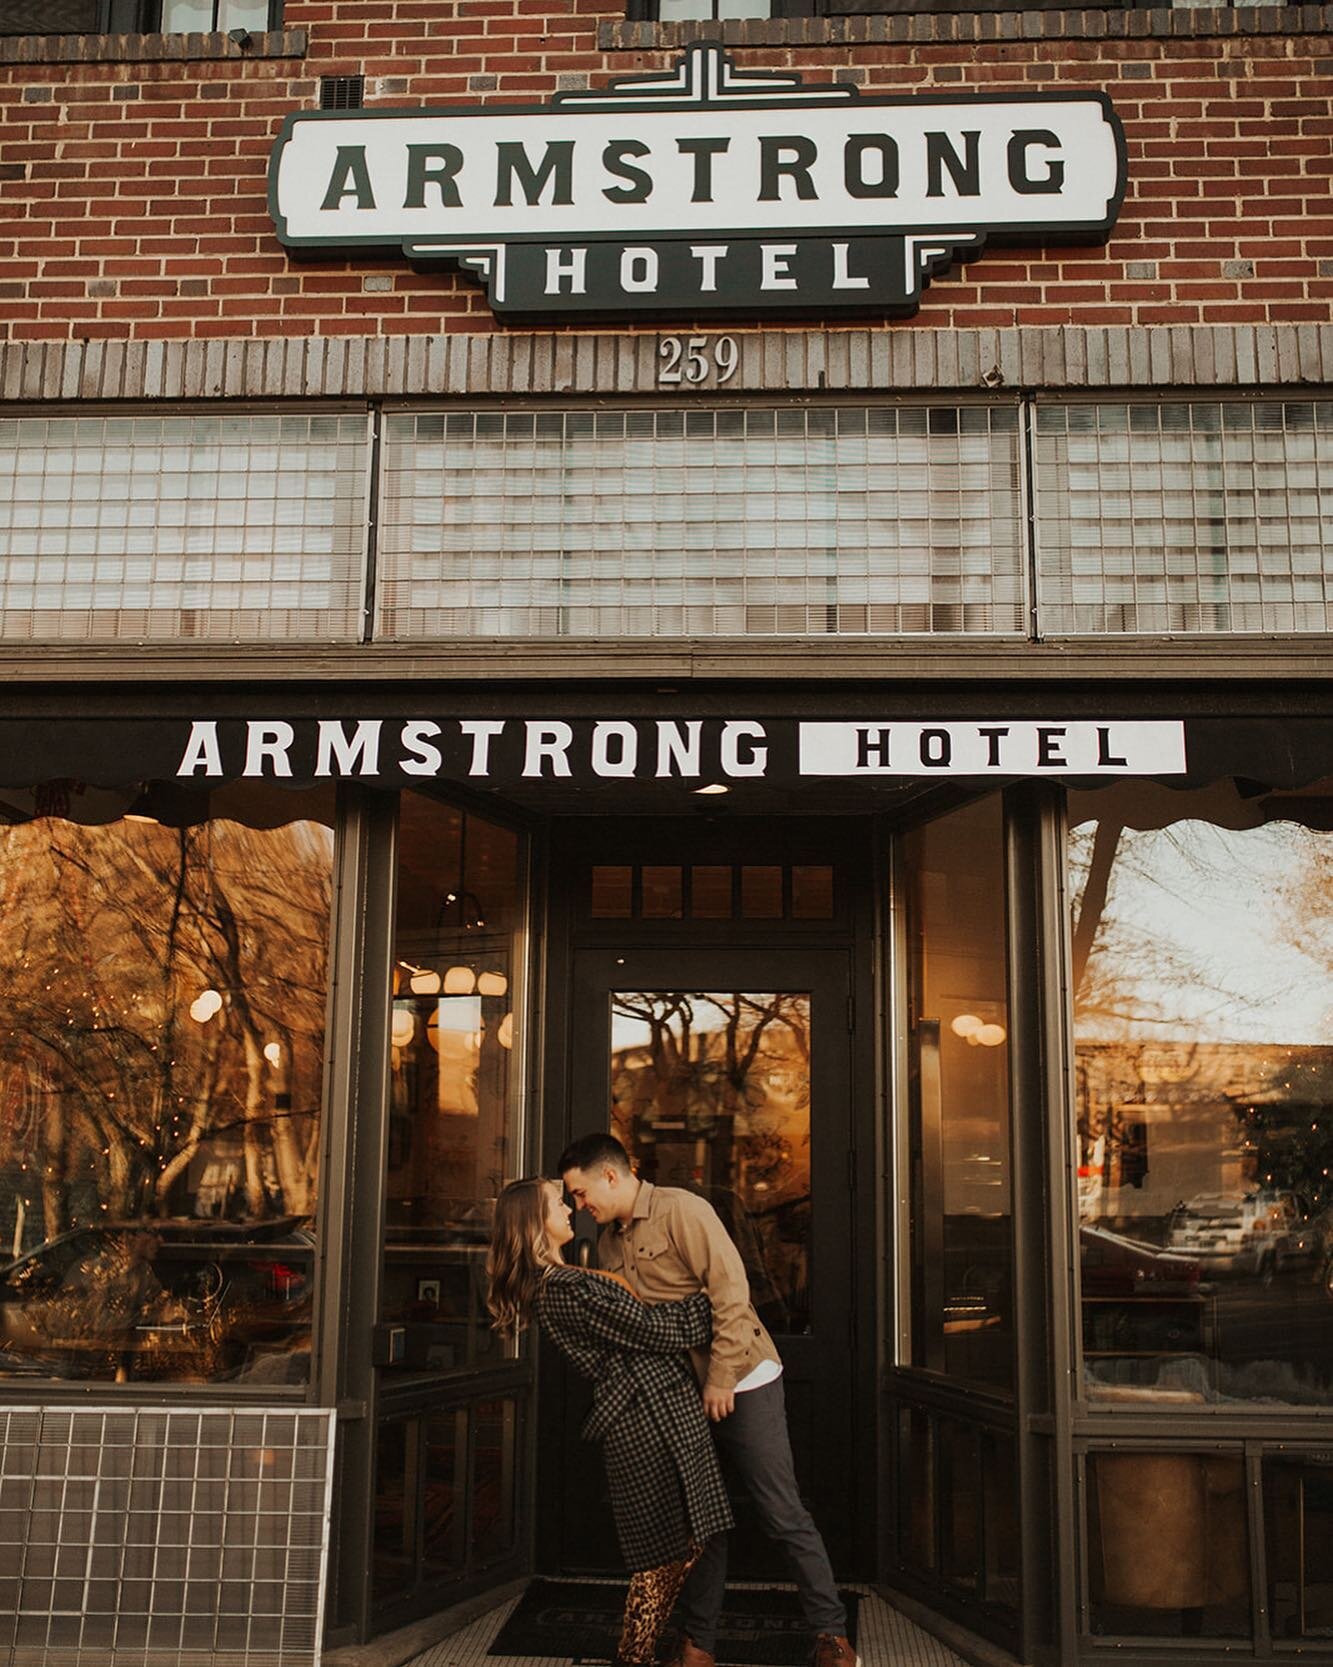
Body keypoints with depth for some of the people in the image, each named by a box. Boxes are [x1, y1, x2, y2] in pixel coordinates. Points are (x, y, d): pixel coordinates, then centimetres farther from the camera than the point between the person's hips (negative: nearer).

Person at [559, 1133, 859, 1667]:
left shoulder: (681, 1210, -13)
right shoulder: (608, 1242, 10)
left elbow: (730, 1291, -18)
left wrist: (721, 1380, -18)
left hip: (742, 1382, -7)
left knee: (783, 1512, -3)